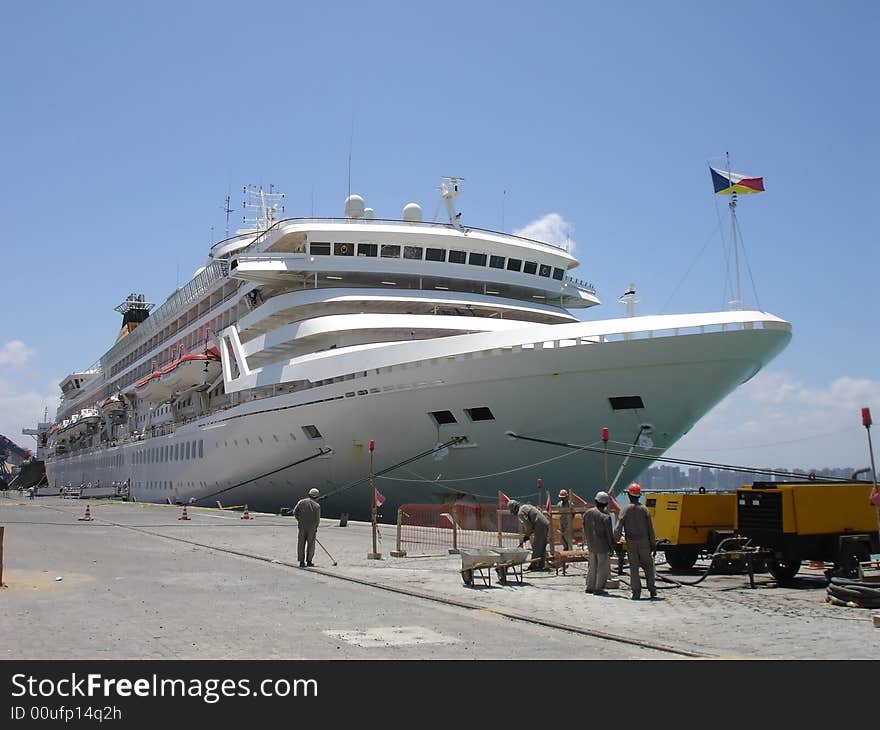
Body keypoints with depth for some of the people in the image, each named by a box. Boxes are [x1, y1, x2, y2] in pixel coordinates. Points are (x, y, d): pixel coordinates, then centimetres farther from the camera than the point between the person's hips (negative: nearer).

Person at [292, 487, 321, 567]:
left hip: (302, 527, 2)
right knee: (310, 544, 10)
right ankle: (309, 561, 12)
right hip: (312, 528, -1)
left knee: (301, 544, 6)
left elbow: (295, 512, 0)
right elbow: (317, 519, -4)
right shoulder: (317, 506, -3)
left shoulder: (301, 502, 3)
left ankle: (301, 562, 6)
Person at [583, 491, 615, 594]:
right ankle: (599, 588, 3)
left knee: (592, 566, 17)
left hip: (591, 544, 7)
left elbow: (585, 529, 11)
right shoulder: (605, 517, -18)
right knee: (603, 567, 3)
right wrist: (612, 546, -3)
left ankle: (590, 587, 22)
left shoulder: (587, 513, 2)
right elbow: (609, 534, -13)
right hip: (602, 545, -7)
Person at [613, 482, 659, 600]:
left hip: (631, 543, -1)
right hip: (644, 542, 1)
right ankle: (652, 591, 7)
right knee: (648, 566, 10)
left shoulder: (625, 510, -4)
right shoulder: (644, 509, 0)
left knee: (633, 568, 4)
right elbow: (650, 528, 0)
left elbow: (618, 528, -9)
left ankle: (636, 593, 3)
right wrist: (653, 543, 5)